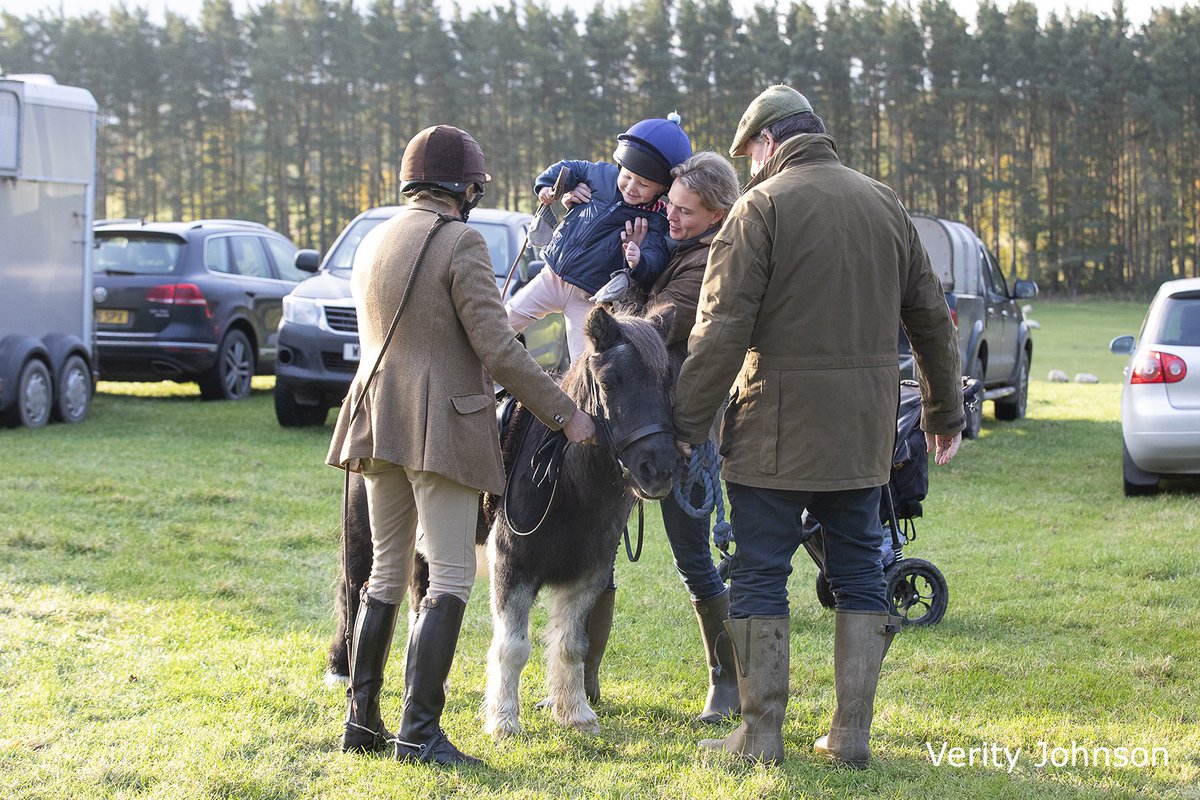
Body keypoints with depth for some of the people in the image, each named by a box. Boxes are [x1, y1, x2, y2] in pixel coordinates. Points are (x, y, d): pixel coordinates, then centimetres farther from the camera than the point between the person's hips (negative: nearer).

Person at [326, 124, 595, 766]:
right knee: (451, 577, -4)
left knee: (386, 573, 15)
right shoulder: (461, 242, -11)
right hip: (440, 428, -8)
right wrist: (564, 414, -8)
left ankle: (362, 719, 16)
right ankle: (419, 731, -9)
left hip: (376, 420, 8)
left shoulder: (374, 242, 13)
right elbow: (498, 350, -16)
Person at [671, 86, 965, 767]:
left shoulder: (763, 206, -8)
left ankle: (761, 734, 4)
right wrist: (946, 412, 24)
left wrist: (688, 424, -8)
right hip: (864, 429, 5)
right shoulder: (886, 204, 10)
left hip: (778, 428, -5)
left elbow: (722, 330, -13)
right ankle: (853, 734, 13)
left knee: (761, 576, 3)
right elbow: (931, 317, 15)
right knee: (860, 572, 12)